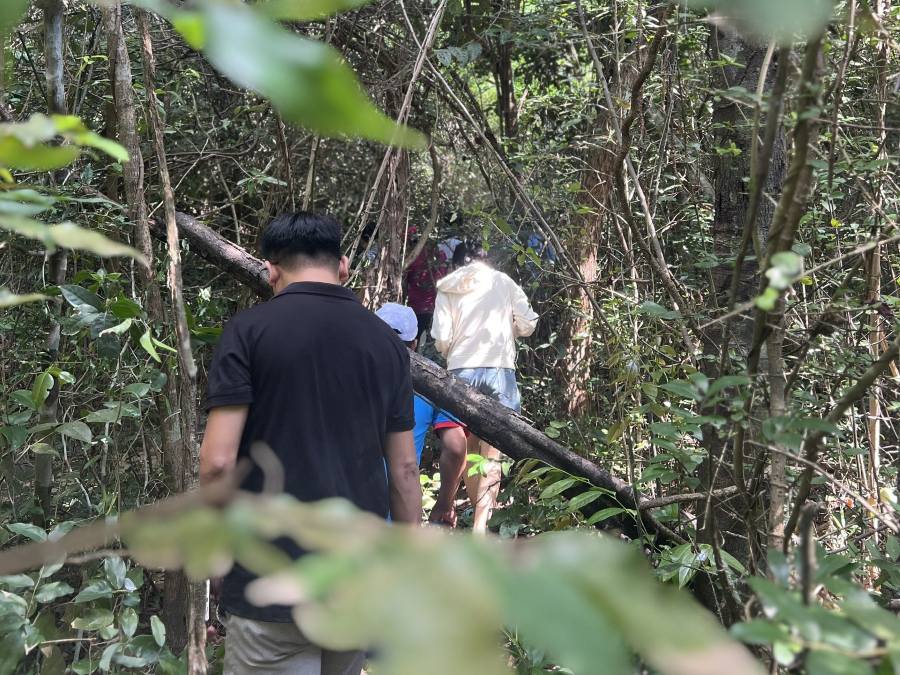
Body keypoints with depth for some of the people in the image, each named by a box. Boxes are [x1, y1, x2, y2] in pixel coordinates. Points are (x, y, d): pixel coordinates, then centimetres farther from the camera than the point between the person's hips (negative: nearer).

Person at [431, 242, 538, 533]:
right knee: (491, 454, -3)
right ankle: (480, 526, -11)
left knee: (469, 447, 16)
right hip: (498, 369, -2)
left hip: (461, 371, 2)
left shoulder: (447, 289, 8)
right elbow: (527, 325, 2)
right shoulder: (502, 282, 6)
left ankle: (481, 511, 25)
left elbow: (441, 340, 0)